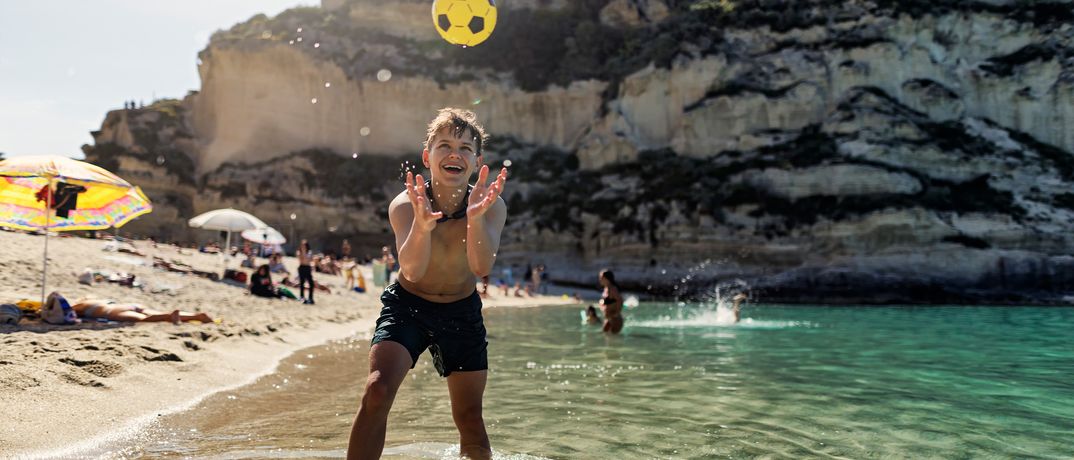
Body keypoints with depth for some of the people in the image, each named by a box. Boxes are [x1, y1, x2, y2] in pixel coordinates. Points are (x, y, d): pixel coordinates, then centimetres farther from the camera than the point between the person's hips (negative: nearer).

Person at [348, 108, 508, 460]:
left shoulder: (491, 206, -17)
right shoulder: (404, 205, -20)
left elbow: (482, 267, -31)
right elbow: (412, 269, -34)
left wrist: (476, 218, -50)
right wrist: (422, 224, -54)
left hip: (462, 312, 2)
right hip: (406, 306, -1)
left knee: (470, 420, 7)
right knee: (377, 391, -23)